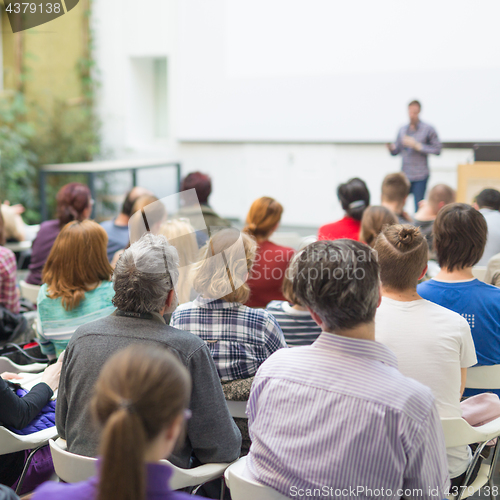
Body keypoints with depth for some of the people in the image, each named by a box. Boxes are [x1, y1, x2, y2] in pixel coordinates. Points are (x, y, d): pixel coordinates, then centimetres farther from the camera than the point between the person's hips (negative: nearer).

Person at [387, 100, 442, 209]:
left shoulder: (428, 129, -1)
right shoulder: (402, 129, 11)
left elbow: (437, 150, -6)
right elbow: (396, 151, 14)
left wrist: (417, 146, -13)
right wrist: (391, 148, -10)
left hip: (420, 177, -3)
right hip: (404, 175, 3)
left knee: (419, 208, -2)